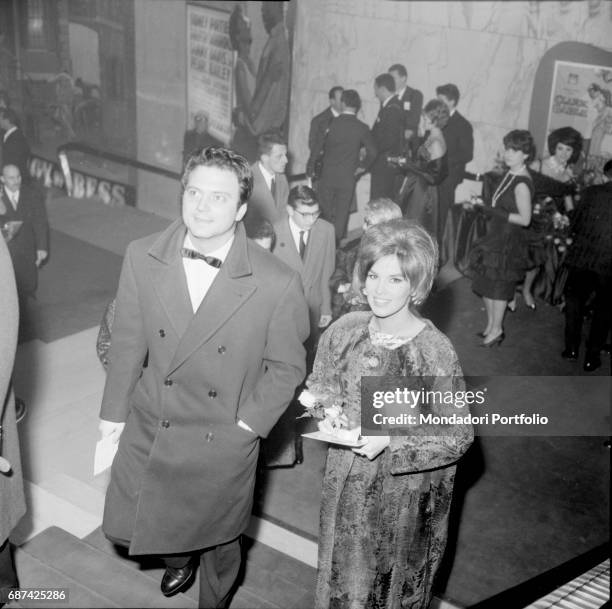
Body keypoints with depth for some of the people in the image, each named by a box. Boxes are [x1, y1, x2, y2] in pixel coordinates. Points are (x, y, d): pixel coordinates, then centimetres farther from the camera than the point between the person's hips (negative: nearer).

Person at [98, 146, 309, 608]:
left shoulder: (278, 284, -21)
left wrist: (245, 425, -12)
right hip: (148, 429, 3)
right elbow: (128, 342, 0)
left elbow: (287, 367, -8)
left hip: (222, 445, -3)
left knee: (219, 543, 19)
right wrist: (115, 411, 5)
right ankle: (180, 556, 55)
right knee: (124, 528, 19)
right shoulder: (141, 259, -11)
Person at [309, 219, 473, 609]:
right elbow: (319, 385, 7)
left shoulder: (436, 352, -22)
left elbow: (459, 435, -15)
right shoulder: (346, 330, -9)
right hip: (346, 486, 4)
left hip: (403, 494, -3)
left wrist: (391, 440, -25)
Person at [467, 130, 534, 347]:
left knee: (498, 286, 4)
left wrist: (491, 211, -23)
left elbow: (524, 219, -20)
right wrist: (482, 206, 2)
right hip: (496, 236, 8)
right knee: (486, 284, 15)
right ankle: (490, 325, 31)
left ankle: (496, 330, 21)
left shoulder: (522, 184, -21)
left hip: (508, 241, -8)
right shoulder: (510, 174, 5)